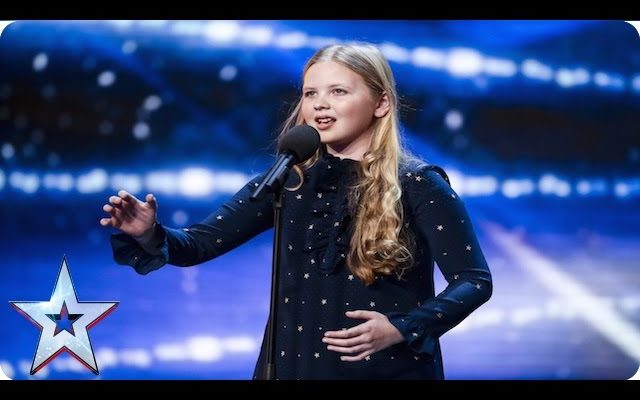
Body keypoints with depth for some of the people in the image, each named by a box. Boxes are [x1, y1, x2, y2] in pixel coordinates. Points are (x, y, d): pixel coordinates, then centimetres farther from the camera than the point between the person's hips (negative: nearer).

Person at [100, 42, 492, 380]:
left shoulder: (417, 185, -7)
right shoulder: (289, 179, 4)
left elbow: (475, 281, -8)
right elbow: (200, 243, 0)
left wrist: (402, 329, -21)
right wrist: (151, 235, -20)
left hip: (389, 368, -3)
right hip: (294, 365, 4)